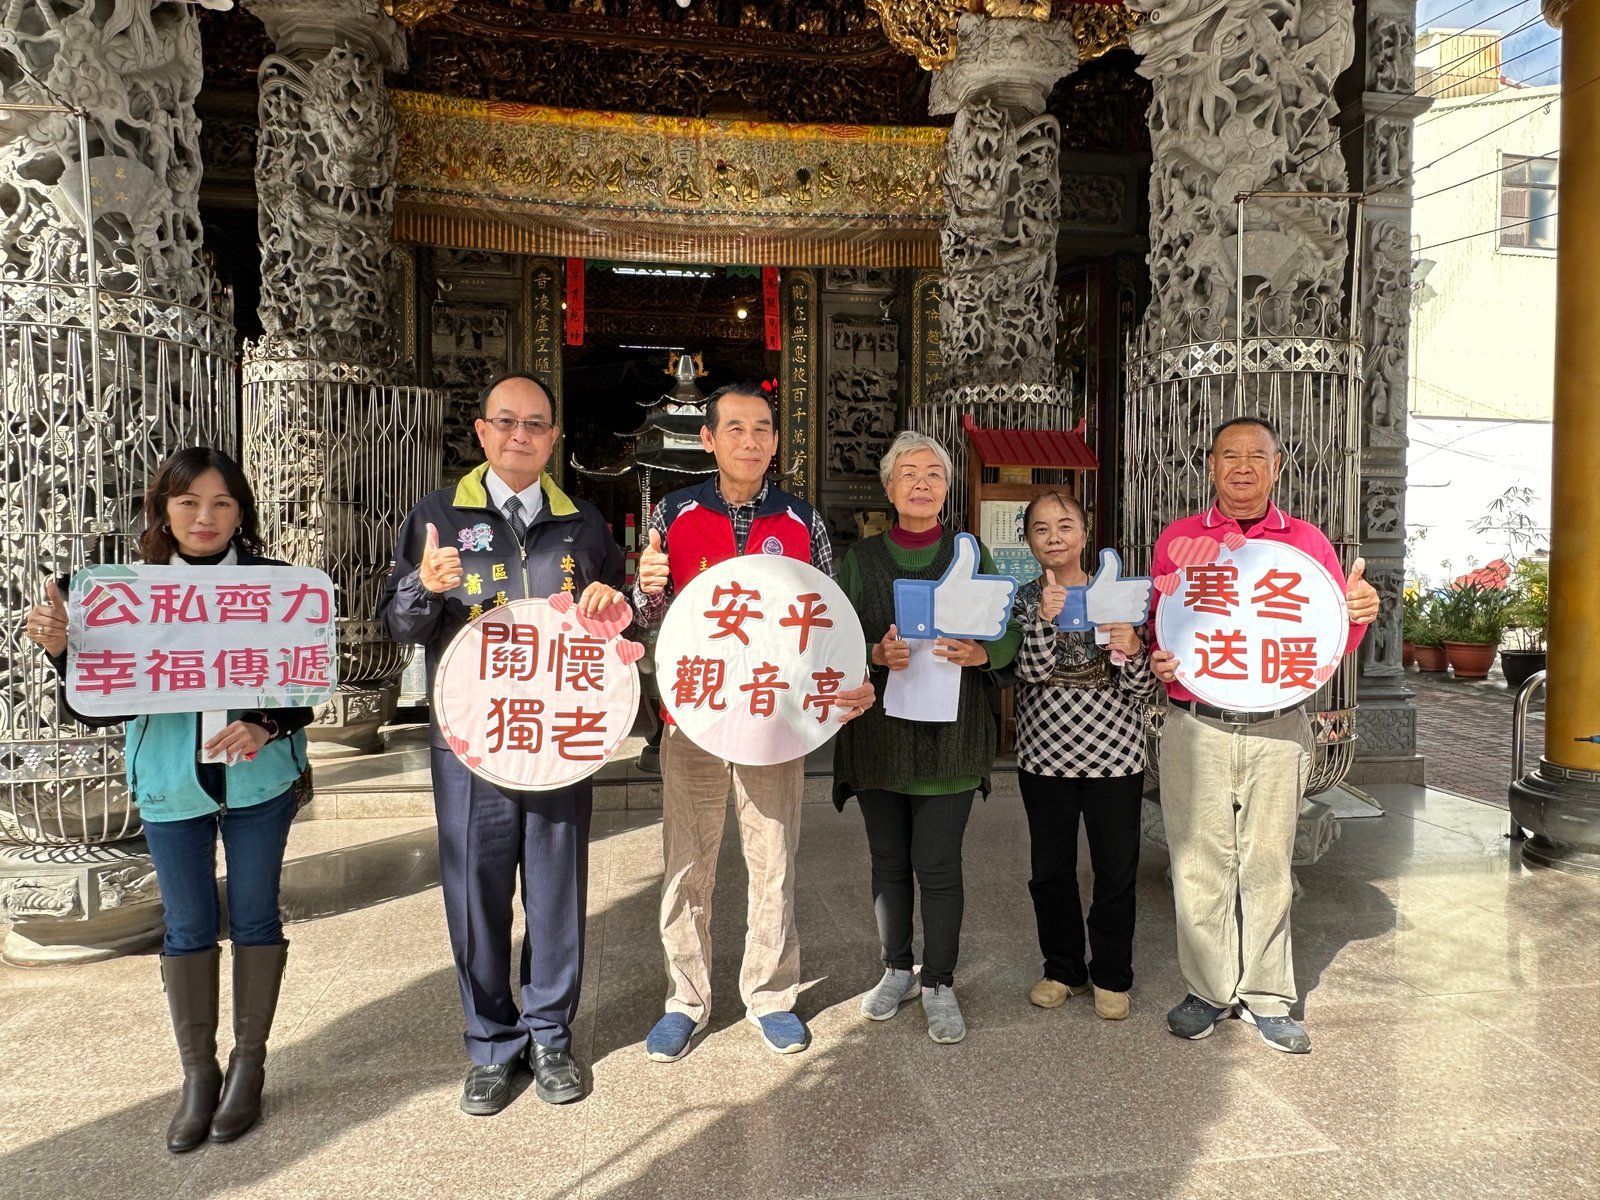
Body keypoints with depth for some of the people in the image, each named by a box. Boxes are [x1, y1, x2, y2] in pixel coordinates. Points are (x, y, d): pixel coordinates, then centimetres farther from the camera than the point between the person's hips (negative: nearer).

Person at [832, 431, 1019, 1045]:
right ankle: (897, 971, 30)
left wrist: (980, 653, -19)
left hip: (948, 730, -1)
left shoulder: (971, 553, 5)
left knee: (937, 863, -1)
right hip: (878, 728, 2)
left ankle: (939, 984, 16)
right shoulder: (860, 558, 6)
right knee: (889, 860, 12)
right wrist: (878, 654, -19)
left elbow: (1008, 635, 2)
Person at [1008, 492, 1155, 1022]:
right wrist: (1044, 618, -28)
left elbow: (1143, 689, -2)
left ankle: (1111, 977, 25)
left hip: (1113, 755, -1)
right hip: (1044, 754, 1)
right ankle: (1062, 969, 30)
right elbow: (1032, 670, -14)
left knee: (1116, 869, 7)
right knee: (1050, 868, 11)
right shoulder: (1023, 599, 0)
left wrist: (1131, 650, -22)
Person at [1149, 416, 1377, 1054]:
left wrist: (1360, 612, -14)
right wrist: (1158, 660, -12)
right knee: (1200, 863, 6)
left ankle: (1265, 996, 23)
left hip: (1278, 729, 1)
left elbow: (1337, 638, 8)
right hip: (1195, 726, 0)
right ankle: (1208, 989, 22)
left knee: (1267, 863, 8)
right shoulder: (1176, 540, 6)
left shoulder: (1307, 541, 7)